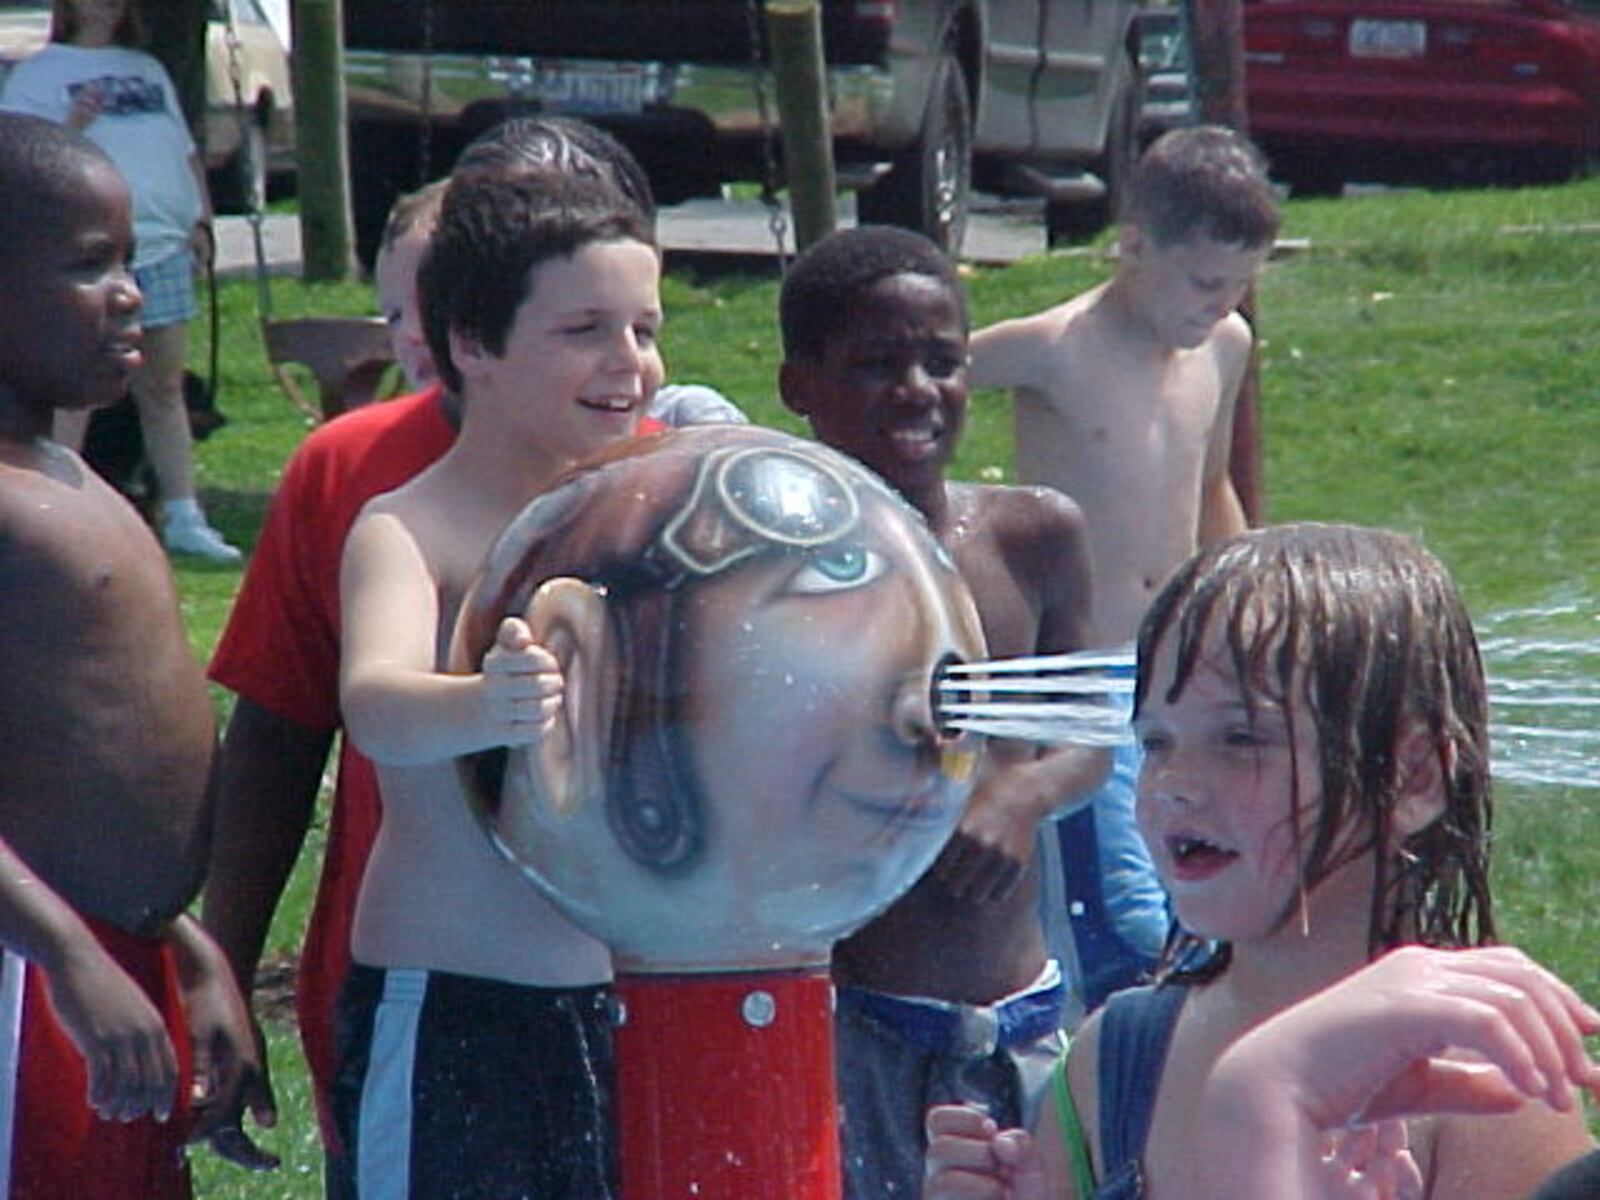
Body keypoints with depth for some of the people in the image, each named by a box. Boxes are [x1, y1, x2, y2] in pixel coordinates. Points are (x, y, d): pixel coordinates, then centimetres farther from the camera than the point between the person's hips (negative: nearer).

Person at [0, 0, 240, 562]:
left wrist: (201, 219, 13)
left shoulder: (147, 69, 22)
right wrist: (70, 127, -20)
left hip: (164, 249, 6)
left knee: (164, 389, 8)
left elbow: (185, 151, 26)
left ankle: (183, 519, 12)